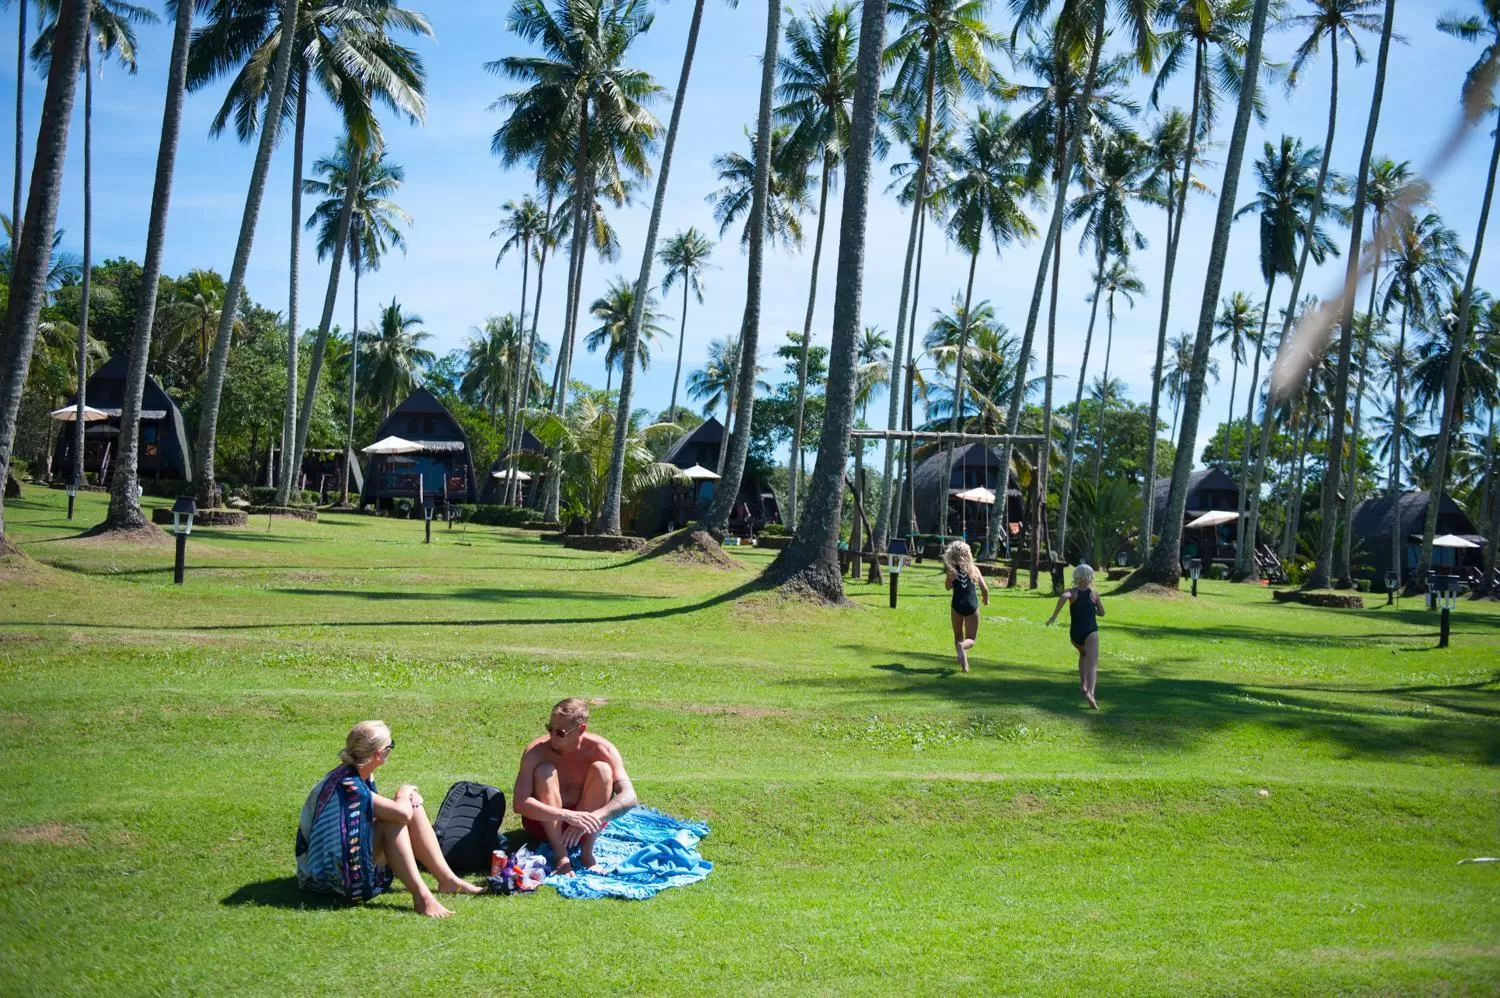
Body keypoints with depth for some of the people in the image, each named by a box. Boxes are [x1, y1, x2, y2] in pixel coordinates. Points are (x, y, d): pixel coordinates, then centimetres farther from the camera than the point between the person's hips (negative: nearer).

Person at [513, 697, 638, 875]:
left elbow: (629, 797, -26)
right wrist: (567, 816, -44)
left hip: (582, 818, 1)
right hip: (545, 821, -1)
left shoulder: (601, 749, -18)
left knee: (602, 769, -24)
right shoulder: (536, 751, -21)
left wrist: (592, 819, -43)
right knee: (545, 771, -28)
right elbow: (520, 803, -31)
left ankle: (587, 853, -18)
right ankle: (561, 857, -26)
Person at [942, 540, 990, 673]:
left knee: (958, 636, 18)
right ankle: (962, 646, -28)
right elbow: (984, 588, 0)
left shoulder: (951, 569, -1)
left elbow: (947, 587, 12)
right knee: (971, 639, 9)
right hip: (972, 606, 0)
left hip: (957, 605, 0)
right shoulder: (974, 569, 1)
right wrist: (986, 600, 19)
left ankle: (964, 664, 1)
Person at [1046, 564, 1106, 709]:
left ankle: (1083, 683, 26)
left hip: (1075, 633, 2)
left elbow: (1063, 597, -22)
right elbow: (1101, 612, 18)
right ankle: (1090, 692, -37)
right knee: (1092, 663, -14)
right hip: (1090, 631, -2)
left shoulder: (1072, 592, 3)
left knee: (1083, 654, 34)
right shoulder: (1094, 593, 7)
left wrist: (1054, 615, -18)